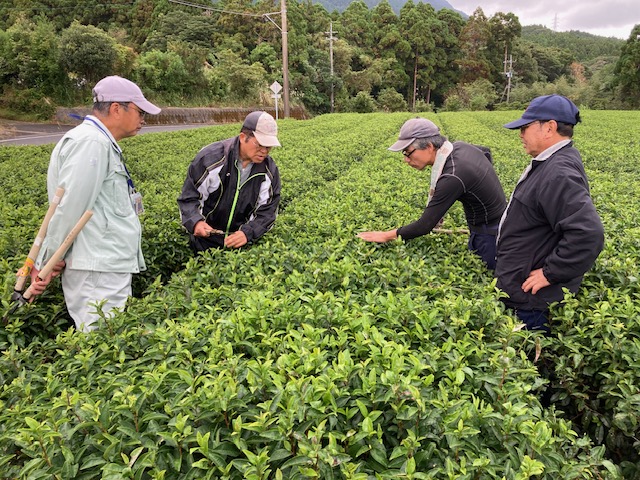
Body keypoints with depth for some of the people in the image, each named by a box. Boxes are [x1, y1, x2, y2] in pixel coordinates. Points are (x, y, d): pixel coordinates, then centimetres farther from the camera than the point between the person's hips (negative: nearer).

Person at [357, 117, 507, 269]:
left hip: (489, 234, -9)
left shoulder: (452, 177, -33)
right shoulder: (460, 146, -5)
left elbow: (425, 225, -28)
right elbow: (486, 151, 20)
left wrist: (387, 236, -18)